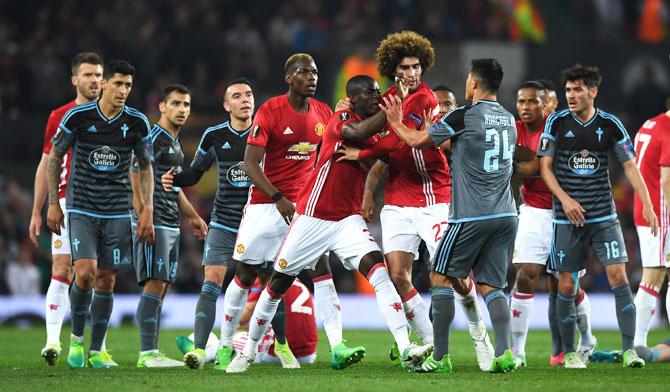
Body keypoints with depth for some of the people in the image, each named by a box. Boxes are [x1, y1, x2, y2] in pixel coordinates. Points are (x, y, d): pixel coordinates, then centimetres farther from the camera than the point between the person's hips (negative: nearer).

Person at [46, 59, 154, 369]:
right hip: (81, 209, -2)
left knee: (106, 280, 2)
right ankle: (76, 338, 6)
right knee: (86, 272, -17)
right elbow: (54, 157, 4)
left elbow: (145, 167, 12)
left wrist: (147, 209, 4)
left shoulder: (137, 123, -1)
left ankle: (96, 351, 14)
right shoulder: (78, 116, -7)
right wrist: (53, 204, 2)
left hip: (117, 212, 2)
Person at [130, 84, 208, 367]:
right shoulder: (154, 138, -10)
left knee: (162, 287, 8)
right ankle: (147, 354, -15)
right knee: (155, 284, -13)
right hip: (154, 224, -10)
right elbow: (137, 180, -18)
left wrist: (192, 216, 32)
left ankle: (151, 352, 10)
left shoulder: (175, 143, 20)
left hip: (171, 225, 10)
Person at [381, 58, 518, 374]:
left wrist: (395, 122, 22)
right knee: (490, 286, 9)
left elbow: (417, 141, 4)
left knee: (440, 278, 6)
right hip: (505, 215, 6)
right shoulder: (508, 120, 13)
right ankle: (503, 354, -9)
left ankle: (440, 357, 3)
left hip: (471, 216, -6)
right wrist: (438, 135, 40)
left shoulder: (464, 117, -8)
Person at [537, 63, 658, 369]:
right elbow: (545, 166, -1)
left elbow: (629, 166, 3)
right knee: (566, 285, 0)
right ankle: (569, 352, 14)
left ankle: (629, 349, -10)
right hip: (567, 217, 0)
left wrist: (647, 204, -7)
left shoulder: (610, 125, 1)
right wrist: (565, 199, -15)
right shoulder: (557, 123, -1)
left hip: (604, 217, 0)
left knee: (618, 275, -12)